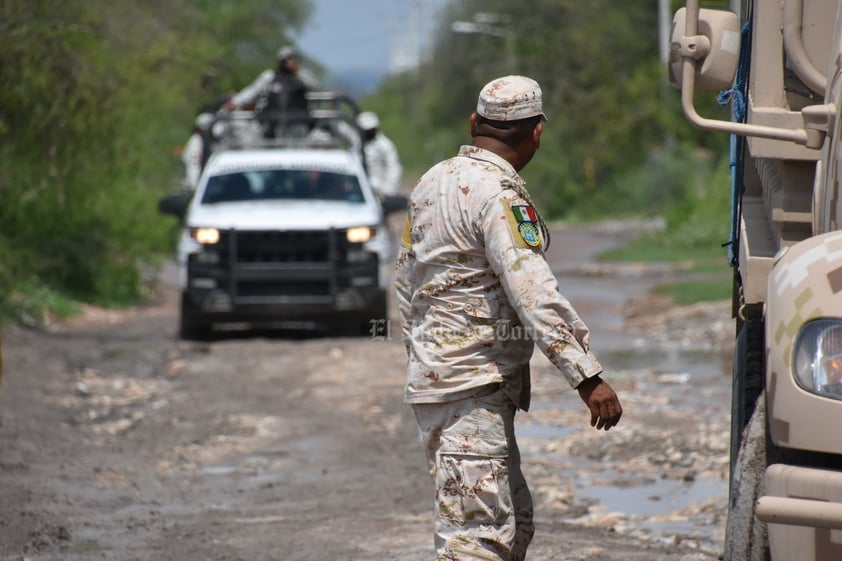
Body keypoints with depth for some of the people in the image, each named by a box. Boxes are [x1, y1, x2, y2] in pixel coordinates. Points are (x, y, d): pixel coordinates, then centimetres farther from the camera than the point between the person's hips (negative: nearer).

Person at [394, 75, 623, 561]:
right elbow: (535, 295, -24)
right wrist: (588, 375, -25)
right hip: (473, 388, -10)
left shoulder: (433, 182, 13)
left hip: (432, 374, 10)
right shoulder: (499, 195, -15)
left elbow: (407, 282, 21)